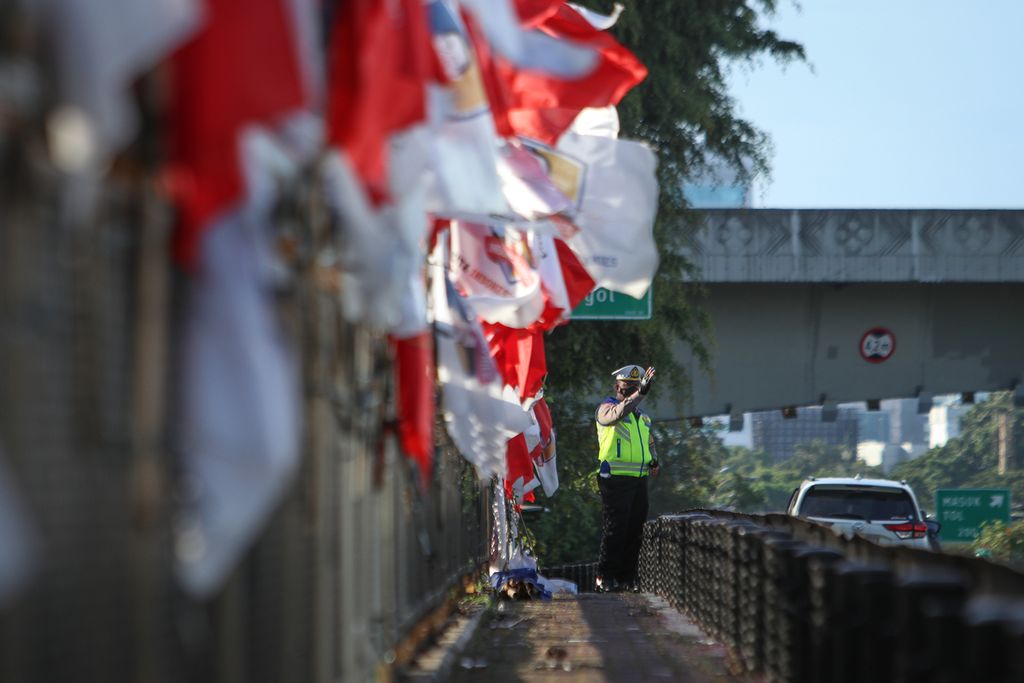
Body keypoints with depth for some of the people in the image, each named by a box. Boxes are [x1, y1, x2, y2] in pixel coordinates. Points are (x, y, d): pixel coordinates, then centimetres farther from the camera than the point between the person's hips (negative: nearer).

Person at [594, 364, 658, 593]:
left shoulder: (643, 416, 21)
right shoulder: (607, 407, -3)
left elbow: (649, 443, 32)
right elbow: (617, 414, -27)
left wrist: (653, 462, 12)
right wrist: (639, 394, -36)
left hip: (639, 480, 7)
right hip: (616, 480, -7)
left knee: (635, 531, 6)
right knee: (615, 530, -8)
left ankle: (627, 578, 13)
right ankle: (605, 578, -3)